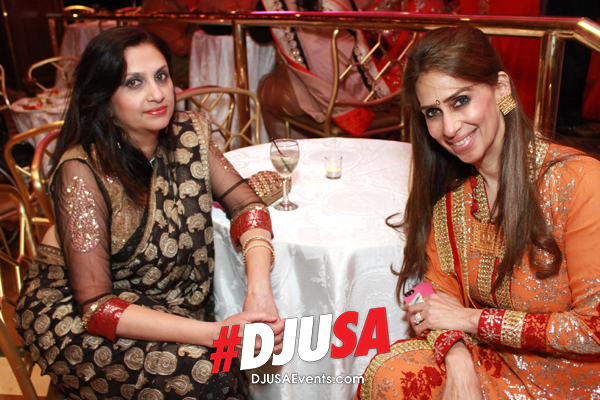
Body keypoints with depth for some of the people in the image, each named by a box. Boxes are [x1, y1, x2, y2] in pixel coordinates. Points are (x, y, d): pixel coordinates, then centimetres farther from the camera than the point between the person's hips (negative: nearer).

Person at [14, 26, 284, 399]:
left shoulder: (189, 134, -10)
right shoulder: (82, 172, -26)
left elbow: (246, 203, -6)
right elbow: (96, 306, -26)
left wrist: (259, 289, -26)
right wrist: (216, 333, -36)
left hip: (169, 301, 6)